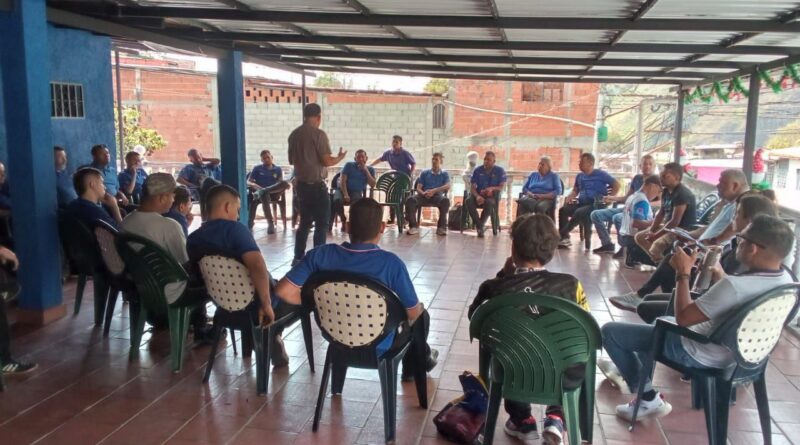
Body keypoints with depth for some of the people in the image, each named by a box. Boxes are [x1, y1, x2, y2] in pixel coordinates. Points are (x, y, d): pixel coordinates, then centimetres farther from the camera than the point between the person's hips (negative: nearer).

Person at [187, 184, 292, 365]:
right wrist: (266, 305, -28)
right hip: (253, 306, -7)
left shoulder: (192, 239, -2)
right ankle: (272, 339, 22)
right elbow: (257, 266, -38)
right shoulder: (234, 229, -23)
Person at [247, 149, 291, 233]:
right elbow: (248, 182, 6)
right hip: (262, 194, -1)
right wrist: (254, 185, -19)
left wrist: (286, 185, -18)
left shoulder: (278, 169, 18)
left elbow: (280, 183, 8)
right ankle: (270, 223, -44)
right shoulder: (257, 169, 14)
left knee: (285, 183, -30)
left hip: (273, 193, 1)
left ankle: (261, 192, -43)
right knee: (264, 195, -41)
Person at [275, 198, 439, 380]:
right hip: (378, 348, -4)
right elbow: (413, 312, -17)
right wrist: (418, 308, 7)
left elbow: (284, 290, -19)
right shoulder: (391, 262, -27)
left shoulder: (321, 254, -19)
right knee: (421, 314, 25)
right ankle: (414, 366, 48)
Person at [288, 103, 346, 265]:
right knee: (322, 223, 1)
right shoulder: (319, 134, -14)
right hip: (316, 185, -7)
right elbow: (327, 161, -16)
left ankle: (298, 257, 17)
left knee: (305, 221, 16)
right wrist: (340, 157, 3)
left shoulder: (294, 134, 8)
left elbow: (291, 160, 16)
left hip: (301, 184, 7)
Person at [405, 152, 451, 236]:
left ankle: (441, 227, -24)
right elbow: (418, 188, 12)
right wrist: (423, 193, -14)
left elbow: (447, 186, -2)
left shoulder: (444, 174, 18)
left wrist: (434, 190, -18)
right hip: (424, 196, 2)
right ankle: (414, 226, -23)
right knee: (410, 200, -30)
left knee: (446, 200, -37)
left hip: (437, 196, -1)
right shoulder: (425, 173, 22)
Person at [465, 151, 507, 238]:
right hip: (479, 195, 2)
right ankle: (479, 226, -31)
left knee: (489, 202, -39)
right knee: (469, 201, -32)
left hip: (492, 197, -2)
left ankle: (480, 227, -28)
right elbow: (472, 188, 0)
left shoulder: (500, 171, 3)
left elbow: (502, 187, -4)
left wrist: (492, 188, -26)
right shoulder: (478, 170, 7)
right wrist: (477, 196, -22)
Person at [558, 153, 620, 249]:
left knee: (579, 212, -35)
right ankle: (565, 238, -26)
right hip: (581, 203, 6)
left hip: (595, 205, -6)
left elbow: (616, 185, 0)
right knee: (563, 210, -21)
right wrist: (570, 196, 8)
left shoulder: (600, 174, 1)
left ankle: (560, 236, -29)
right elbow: (575, 190, 31)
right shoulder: (579, 176, 18)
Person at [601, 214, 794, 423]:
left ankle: (649, 400, 4)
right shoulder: (785, 279, -8)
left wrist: (683, 272, -15)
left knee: (610, 331, -3)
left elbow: (682, 318, -24)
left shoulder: (734, 286, -36)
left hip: (700, 356, -9)